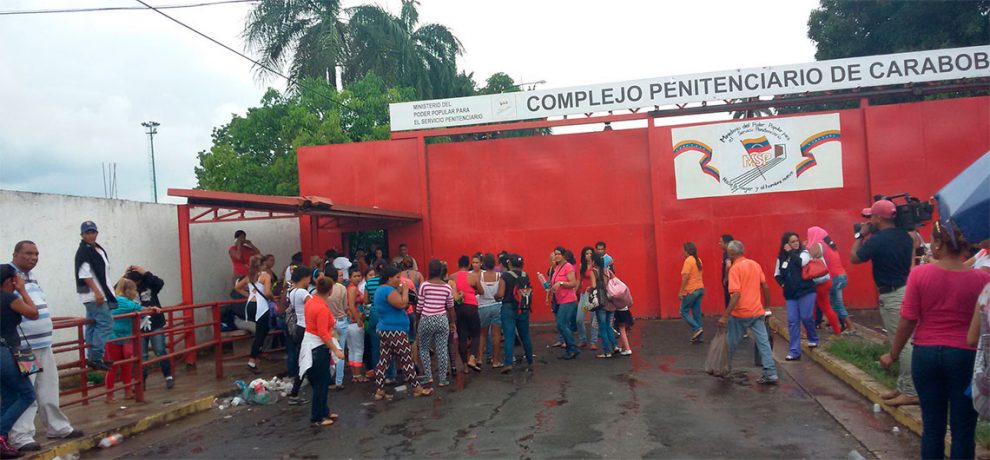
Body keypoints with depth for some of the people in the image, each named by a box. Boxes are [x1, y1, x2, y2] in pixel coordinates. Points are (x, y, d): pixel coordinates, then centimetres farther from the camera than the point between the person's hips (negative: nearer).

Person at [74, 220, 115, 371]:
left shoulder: (99, 249, 16)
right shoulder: (83, 252, -11)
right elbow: (85, 275, -19)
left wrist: (109, 291, 24)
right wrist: (96, 292, -24)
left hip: (100, 295, 9)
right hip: (93, 295, -9)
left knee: (93, 325, 12)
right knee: (106, 323, -13)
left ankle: (92, 357, 18)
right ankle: (95, 357, -10)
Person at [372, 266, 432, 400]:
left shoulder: (380, 290, 16)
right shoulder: (389, 290, -18)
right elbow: (402, 304, -25)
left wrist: (399, 292, 10)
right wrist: (405, 290, -11)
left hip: (385, 330, 11)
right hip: (394, 331, -11)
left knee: (384, 361, 9)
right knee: (407, 360, -2)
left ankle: (379, 391, 9)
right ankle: (417, 388, 5)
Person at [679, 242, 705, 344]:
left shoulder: (688, 260, -14)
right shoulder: (698, 260, 11)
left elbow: (686, 277, -19)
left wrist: (681, 291, -17)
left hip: (691, 291, -8)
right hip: (700, 289, 8)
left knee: (684, 312, 3)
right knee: (697, 313, 10)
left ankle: (697, 328, -10)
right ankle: (698, 337, 11)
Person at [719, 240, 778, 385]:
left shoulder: (735, 268, -14)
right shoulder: (755, 264, 6)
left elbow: (736, 294, -22)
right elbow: (766, 287, 10)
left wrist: (725, 316, -21)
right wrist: (765, 305, 24)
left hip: (740, 313, -5)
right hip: (757, 312, 5)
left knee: (732, 343, 11)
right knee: (763, 342, 4)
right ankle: (771, 374, 1)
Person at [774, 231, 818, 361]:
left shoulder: (804, 252, -3)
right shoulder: (781, 257, 8)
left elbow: (801, 262, -25)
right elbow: (777, 274, 19)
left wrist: (791, 252, -14)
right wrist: (782, 283, 3)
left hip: (806, 291, -4)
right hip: (790, 294, 4)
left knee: (806, 317, -7)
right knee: (792, 321, -1)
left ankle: (813, 339, 24)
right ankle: (794, 352, 1)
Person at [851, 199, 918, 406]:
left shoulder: (876, 240, -18)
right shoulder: (905, 236, 7)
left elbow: (854, 258, -6)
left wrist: (861, 235, 3)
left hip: (892, 296, -9)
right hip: (907, 291, 9)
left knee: (901, 343, -5)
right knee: (904, 342, 15)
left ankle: (911, 392, -1)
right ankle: (903, 386, 24)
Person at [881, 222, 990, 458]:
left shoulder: (919, 273, -9)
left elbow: (907, 321, -6)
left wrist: (893, 354, 6)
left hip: (926, 354, 1)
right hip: (965, 356, -1)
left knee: (932, 425, 12)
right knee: (963, 428, 9)